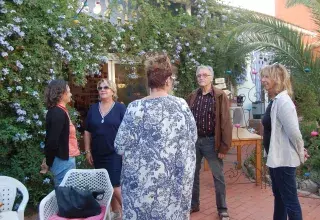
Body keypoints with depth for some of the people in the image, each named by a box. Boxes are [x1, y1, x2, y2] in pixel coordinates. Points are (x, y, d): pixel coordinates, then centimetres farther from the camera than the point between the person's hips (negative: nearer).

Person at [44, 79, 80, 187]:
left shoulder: (57, 111, 11)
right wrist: (48, 162, -11)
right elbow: (53, 140, -22)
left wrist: (48, 160, 14)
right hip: (63, 160, -9)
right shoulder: (59, 114, -18)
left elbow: (52, 138, 13)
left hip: (63, 158, 9)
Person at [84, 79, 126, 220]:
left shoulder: (120, 108, -5)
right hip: (98, 154, 5)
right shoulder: (93, 109, 7)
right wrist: (87, 151, 6)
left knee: (115, 185, -10)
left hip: (115, 154, -5)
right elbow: (87, 131, 10)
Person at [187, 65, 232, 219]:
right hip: (193, 140, 4)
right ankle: (193, 204, 33)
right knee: (193, 174, 15)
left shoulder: (220, 96, -7)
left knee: (218, 176, 7)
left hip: (211, 141, -4)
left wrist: (224, 146, -13)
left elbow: (225, 122, -10)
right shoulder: (192, 97, 5)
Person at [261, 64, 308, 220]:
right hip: (276, 157, 10)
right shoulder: (275, 100, 9)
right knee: (279, 196, 22)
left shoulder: (283, 101, -21)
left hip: (284, 159, -10)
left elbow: (293, 132, -25)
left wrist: (301, 154, -11)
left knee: (290, 200, 2)